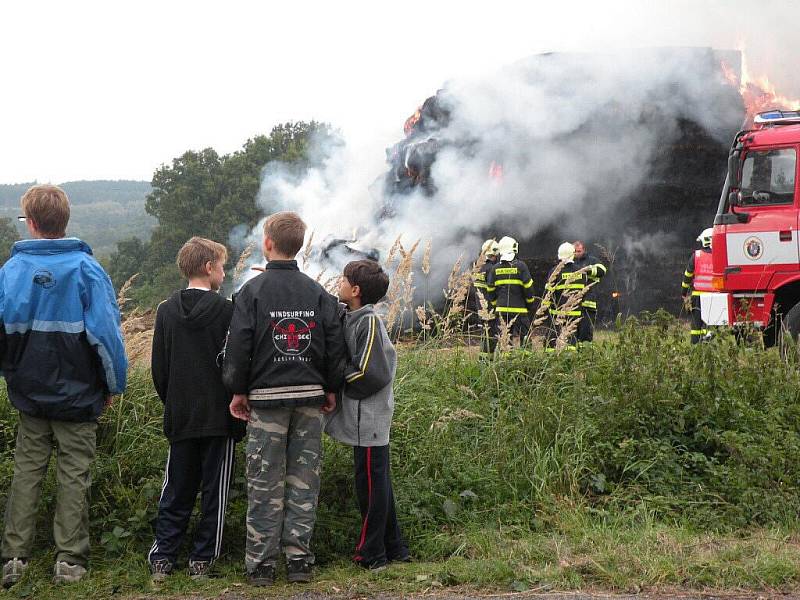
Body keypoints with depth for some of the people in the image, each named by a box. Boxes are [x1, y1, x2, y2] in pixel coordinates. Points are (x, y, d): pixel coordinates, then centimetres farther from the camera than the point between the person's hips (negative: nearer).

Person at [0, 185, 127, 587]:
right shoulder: (85, 268, -11)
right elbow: (105, 332, -14)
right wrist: (114, 385, -3)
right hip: (77, 395, -2)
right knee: (74, 475, 7)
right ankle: (69, 561, 9)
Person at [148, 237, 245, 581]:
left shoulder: (166, 311, 2)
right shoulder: (226, 310, -11)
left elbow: (158, 368, 6)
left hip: (179, 416, 4)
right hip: (219, 415, -4)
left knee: (176, 491, 12)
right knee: (214, 490, 6)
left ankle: (161, 558, 8)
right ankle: (202, 560, 9)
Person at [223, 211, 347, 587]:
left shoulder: (252, 291, -5)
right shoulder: (318, 293, 5)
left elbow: (238, 345, -7)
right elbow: (335, 344, 4)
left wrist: (238, 391, 2)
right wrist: (331, 389, 13)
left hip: (266, 397, -3)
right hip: (310, 397, 3)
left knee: (265, 484, 2)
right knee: (304, 479, 7)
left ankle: (261, 564, 5)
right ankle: (299, 559, 8)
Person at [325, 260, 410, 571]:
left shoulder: (369, 321, -15)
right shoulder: (353, 319, 10)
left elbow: (368, 373, -19)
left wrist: (339, 376, -8)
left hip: (369, 420, -9)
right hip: (363, 419, 9)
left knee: (371, 483, 0)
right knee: (378, 483, 15)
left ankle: (371, 554, 9)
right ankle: (394, 548, 24)